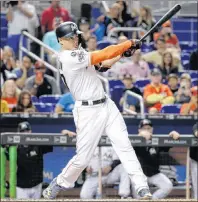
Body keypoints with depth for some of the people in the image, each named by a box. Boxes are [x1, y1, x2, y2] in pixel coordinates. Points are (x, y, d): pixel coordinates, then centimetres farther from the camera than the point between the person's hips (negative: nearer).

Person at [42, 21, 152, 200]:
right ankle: (59, 184, 22)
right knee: (83, 157, -2)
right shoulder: (68, 57, -15)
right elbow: (102, 56, -19)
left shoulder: (79, 53, 13)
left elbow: (103, 64, 14)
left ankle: (142, 187, -7)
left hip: (106, 105, 8)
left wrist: (124, 52, -1)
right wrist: (129, 43, -13)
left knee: (124, 145, -3)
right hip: (88, 111, -8)